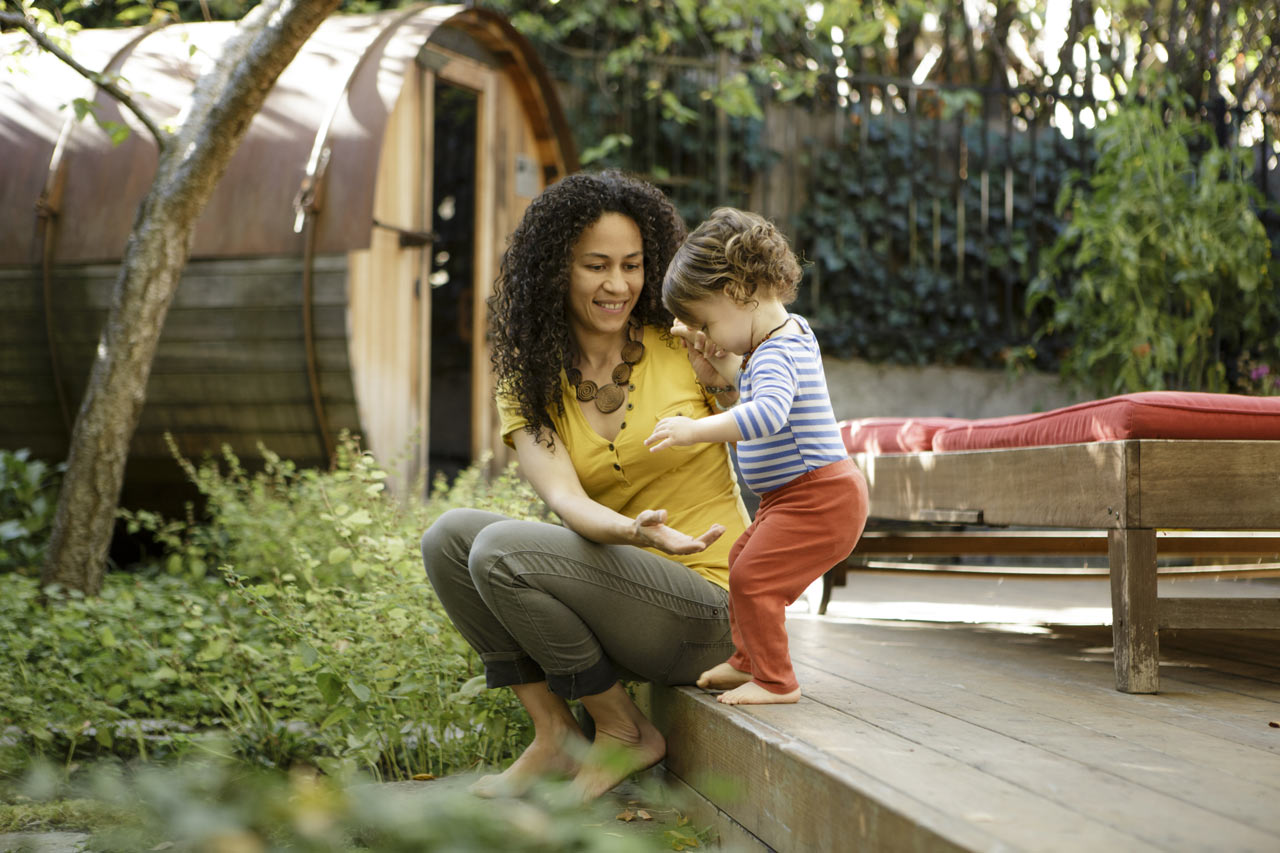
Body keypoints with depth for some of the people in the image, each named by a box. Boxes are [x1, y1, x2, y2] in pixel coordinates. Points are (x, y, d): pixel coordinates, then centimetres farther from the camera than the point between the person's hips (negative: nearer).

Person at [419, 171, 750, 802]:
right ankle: (553, 734, -7)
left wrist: (721, 379, -14)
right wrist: (638, 531, -34)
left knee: (502, 551, -23)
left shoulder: (684, 347, -4)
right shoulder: (528, 378, 5)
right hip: (614, 582, 5)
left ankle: (625, 733, -6)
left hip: (707, 603, -5)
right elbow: (566, 500, -13)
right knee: (450, 536, -12)